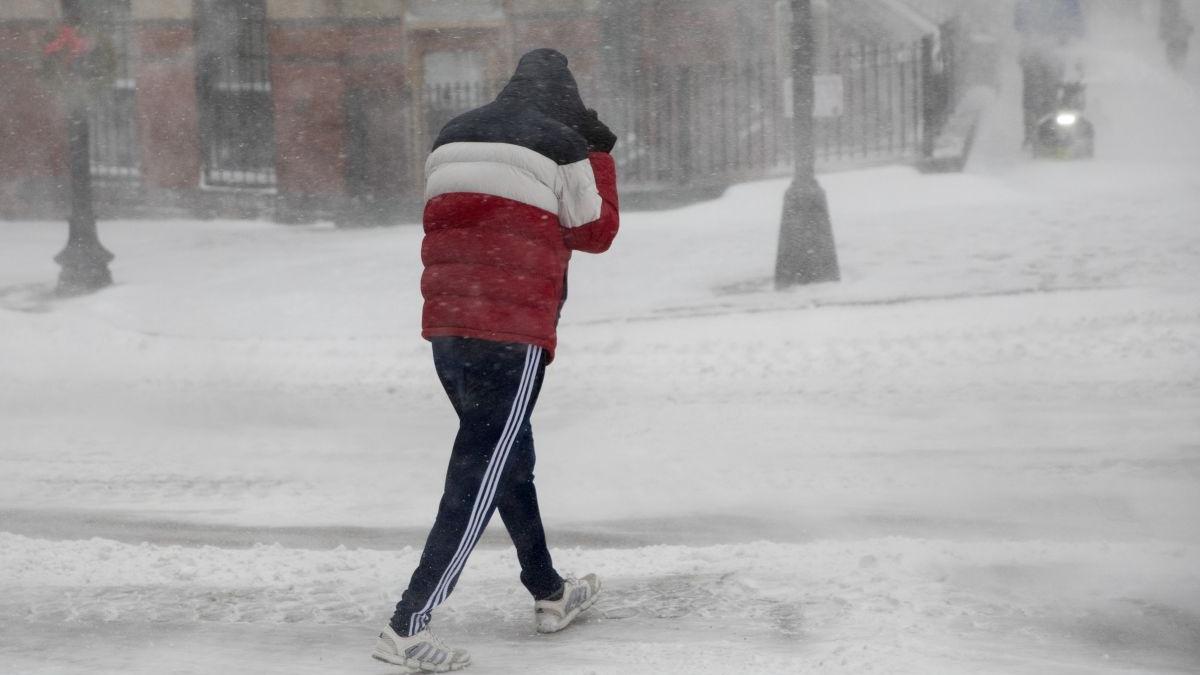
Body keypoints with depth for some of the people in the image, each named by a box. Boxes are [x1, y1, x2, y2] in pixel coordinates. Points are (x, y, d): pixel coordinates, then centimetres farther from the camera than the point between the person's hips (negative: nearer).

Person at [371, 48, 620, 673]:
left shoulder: (452, 137, 14)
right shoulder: (562, 145, -3)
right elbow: (596, 232, 7)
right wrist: (599, 154, 17)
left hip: (445, 328, 7)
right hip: (515, 333, -7)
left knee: (508, 456, 22)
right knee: (478, 479, -5)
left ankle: (549, 595, 35)